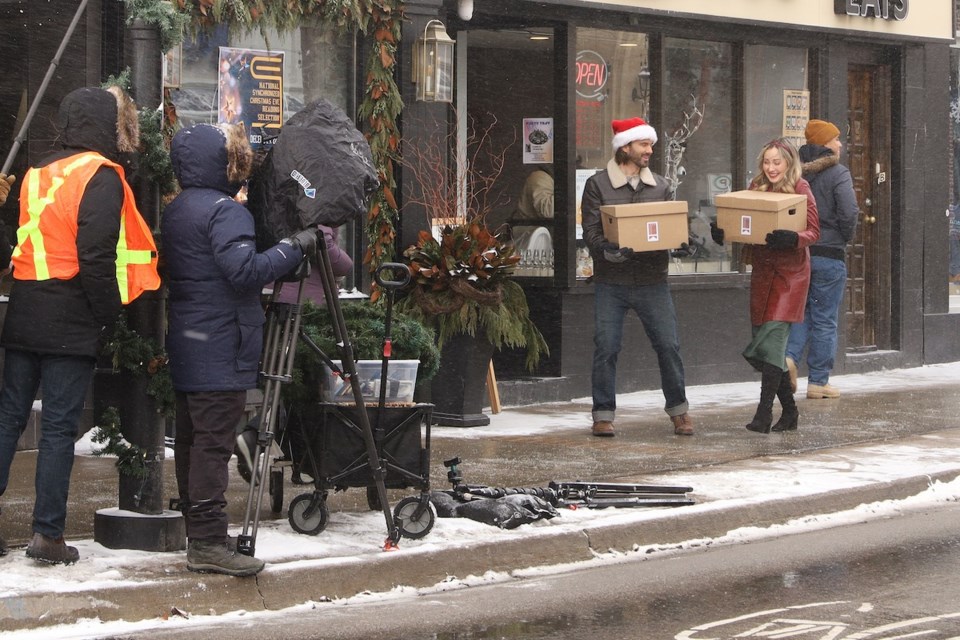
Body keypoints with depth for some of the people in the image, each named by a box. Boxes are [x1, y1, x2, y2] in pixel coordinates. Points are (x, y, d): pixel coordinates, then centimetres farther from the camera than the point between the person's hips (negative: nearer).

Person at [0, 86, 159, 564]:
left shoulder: (39, 173, 14)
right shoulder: (101, 176, -10)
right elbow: (96, 257, -18)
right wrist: (109, 316, -9)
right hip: (71, 322, -7)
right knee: (59, 427, -2)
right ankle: (47, 534, -1)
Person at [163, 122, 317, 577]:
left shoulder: (175, 211, 15)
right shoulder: (224, 210, -15)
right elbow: (244, 270, -25)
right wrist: (293, 247, -16)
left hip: (185, 347, 9)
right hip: (220, 349, -9)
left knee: (190, 438, 12)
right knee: (214, 441, -9)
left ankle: (199, 532, 20)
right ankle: (208, 542, -10)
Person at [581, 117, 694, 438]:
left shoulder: (660, 185, 12)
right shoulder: (598, 184, 1)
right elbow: (591, 232, -7)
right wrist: (608, 249, -25)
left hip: (652, 281, 2)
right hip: (611, 282, -2)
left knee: (669, 345, -1)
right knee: (606, 348, -3)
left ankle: (678, 409, 15)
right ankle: (603, 414, 8)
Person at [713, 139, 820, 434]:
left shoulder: (800, 189, -6)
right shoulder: (756, 188, 10)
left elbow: (813, 231, -10)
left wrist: (792, 238, -29)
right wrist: (723, 234, -9)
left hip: (790, 273, -6)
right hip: (762, 272, 6)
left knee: (772, 338, -15)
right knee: (766, 342, 7)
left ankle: (764, 413, -16)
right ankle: (789, 409, 19)